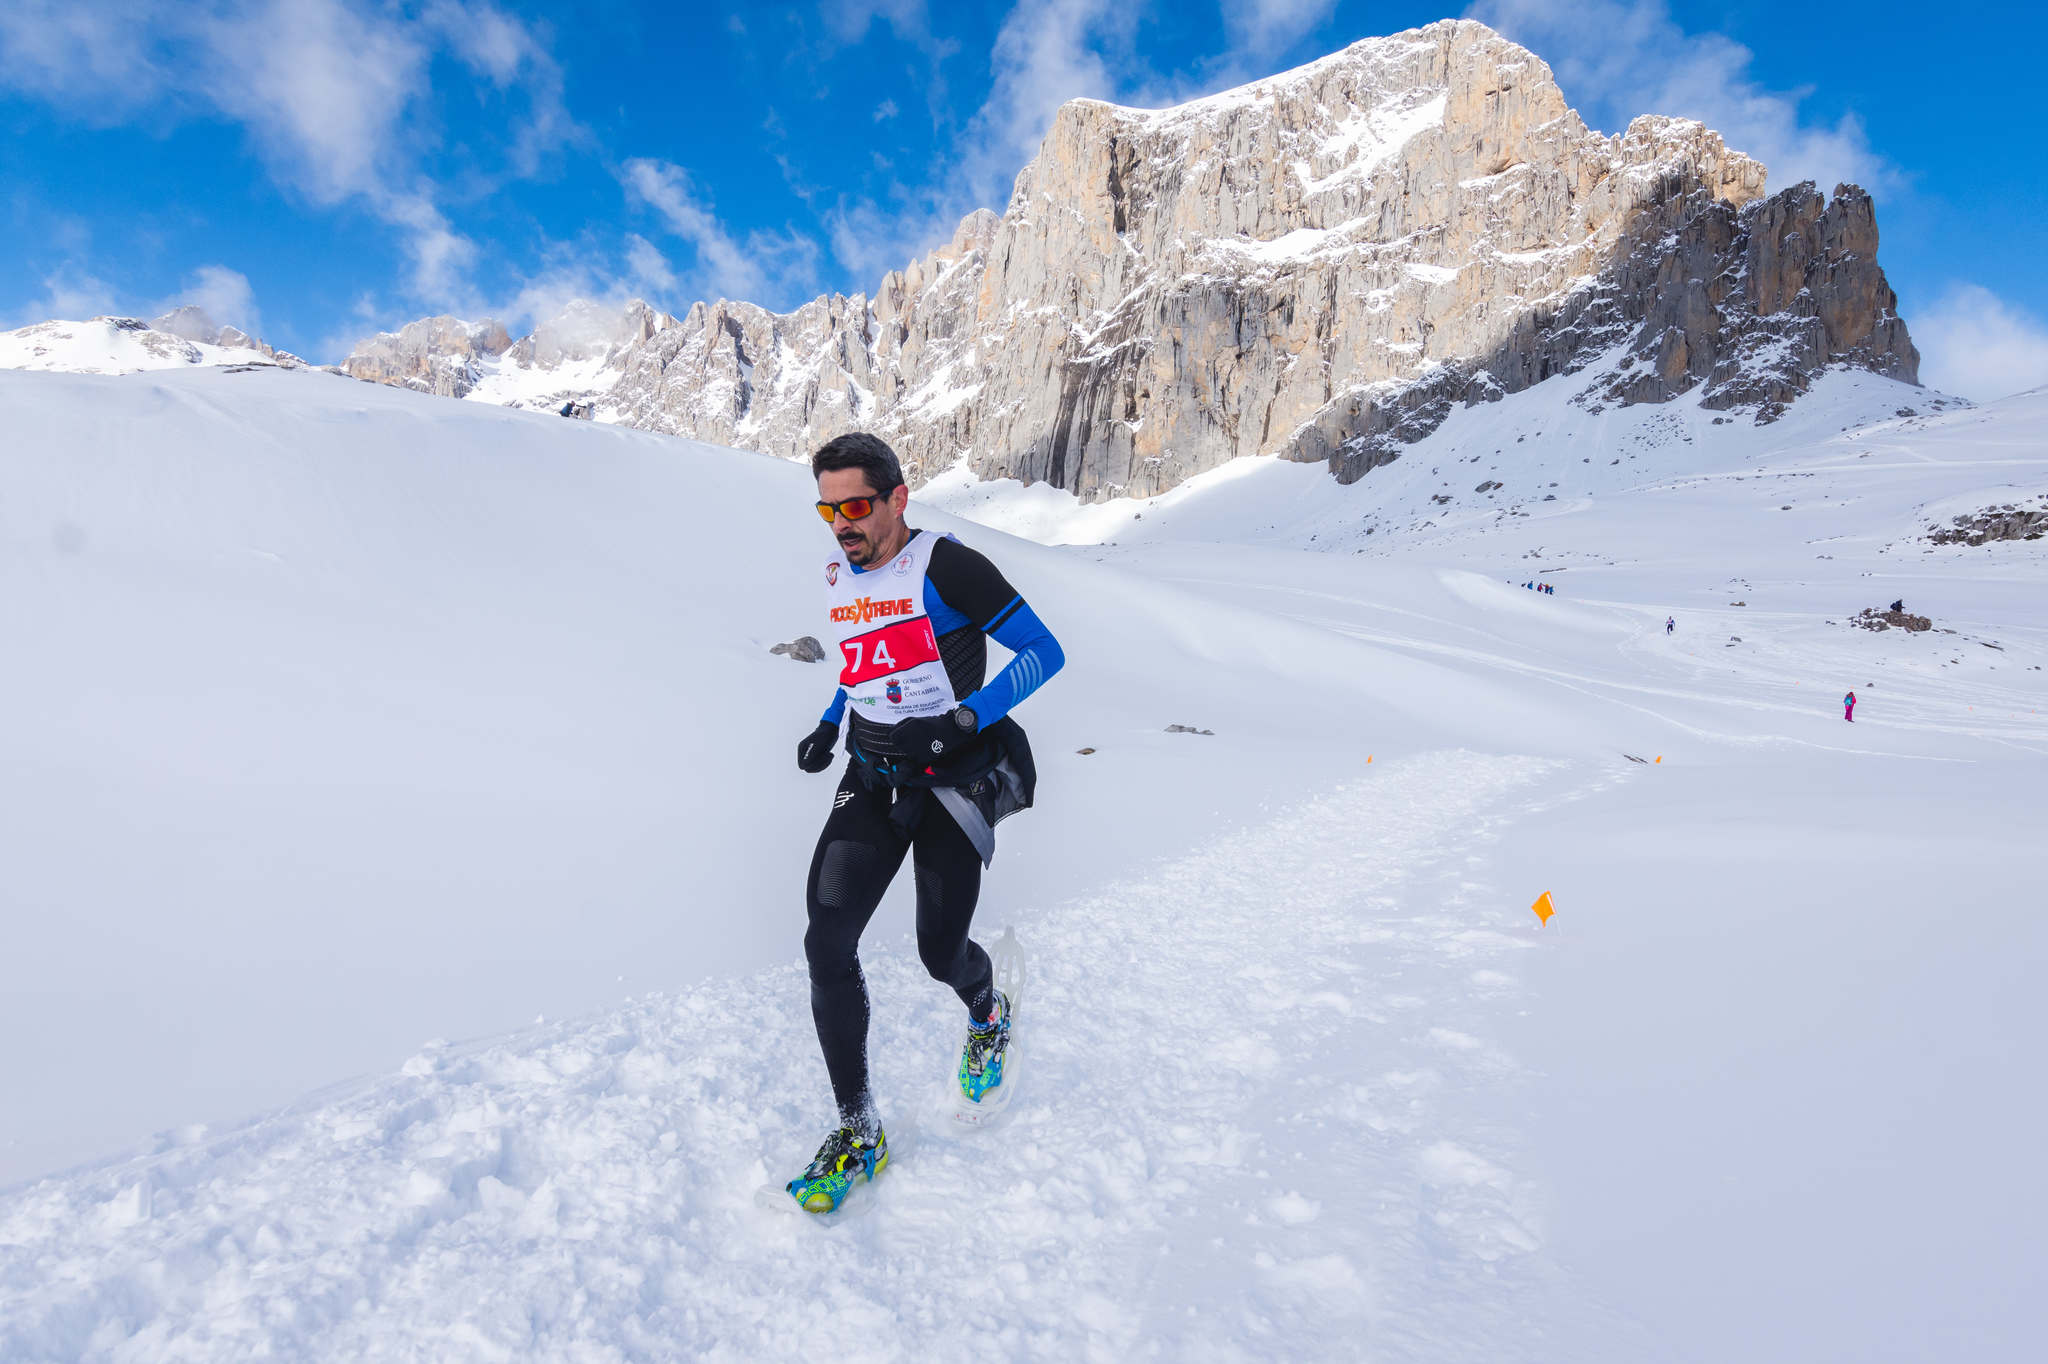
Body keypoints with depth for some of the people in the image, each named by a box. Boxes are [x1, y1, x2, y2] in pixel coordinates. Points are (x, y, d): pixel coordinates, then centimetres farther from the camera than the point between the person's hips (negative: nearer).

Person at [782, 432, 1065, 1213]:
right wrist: (830, 724, 11)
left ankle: (987, 1010, 41)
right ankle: (857, 1130, 8)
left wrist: (963, 719, -23)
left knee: (941, 952, 0)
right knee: (827, 946, -8)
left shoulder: (944, 567, -14)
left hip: (955, 780, -5)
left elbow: (1042, 652, -14)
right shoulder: (839, 577, 7)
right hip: (872, 781, 6)